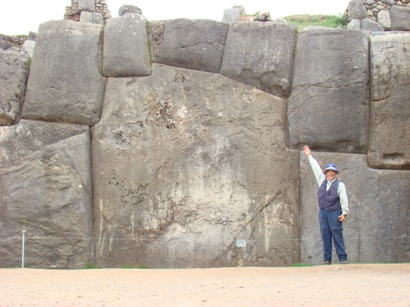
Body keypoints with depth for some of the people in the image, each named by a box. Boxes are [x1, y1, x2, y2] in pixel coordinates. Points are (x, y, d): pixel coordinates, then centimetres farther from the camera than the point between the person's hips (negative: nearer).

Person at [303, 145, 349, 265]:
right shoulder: (322, 181, 14)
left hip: (335, 212, -5)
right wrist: (309, 156, 26)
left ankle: (342, 257, -3)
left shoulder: (340, 185, -1)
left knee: (337, 235, -6)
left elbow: (344, 199, -5)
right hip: (323, 212, 5)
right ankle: (327, 259, 5)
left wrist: (344, 213, -13)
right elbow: (316, 168, 21)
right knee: (325, 235, 3)